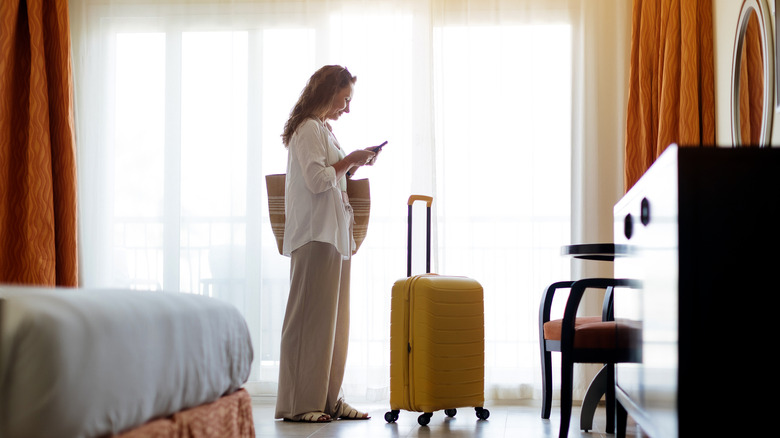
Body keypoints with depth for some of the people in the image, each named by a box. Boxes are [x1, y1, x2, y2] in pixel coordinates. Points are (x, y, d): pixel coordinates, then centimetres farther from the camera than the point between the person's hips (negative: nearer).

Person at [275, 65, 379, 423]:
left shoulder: (324, 130, 21)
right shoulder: (308, 128, -9)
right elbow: (317, 179, -17)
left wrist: (353, 166, 11)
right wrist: (349, 161, -7)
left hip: (335, 233, 10)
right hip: (314, 235, -10)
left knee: (333, 319, 9)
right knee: (310, 316, -8)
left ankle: (329, 399, 13)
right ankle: (299, 403, -4)